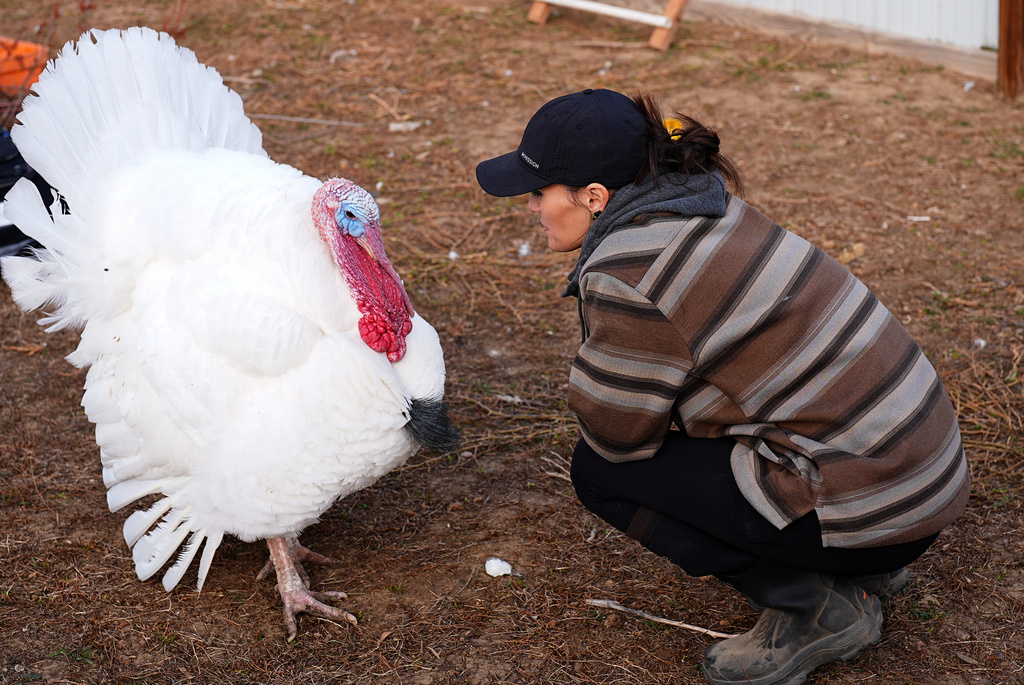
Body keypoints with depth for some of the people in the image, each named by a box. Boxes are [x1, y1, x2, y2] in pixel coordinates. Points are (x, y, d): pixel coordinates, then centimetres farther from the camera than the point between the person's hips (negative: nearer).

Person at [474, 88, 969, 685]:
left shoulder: (629, 276, -19)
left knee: (601, 470, -2)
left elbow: (619, 435, -8)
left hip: (870, 504, -9)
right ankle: (862, 568, 18)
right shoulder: (704, 208, 9)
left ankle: (816, 608, 0)